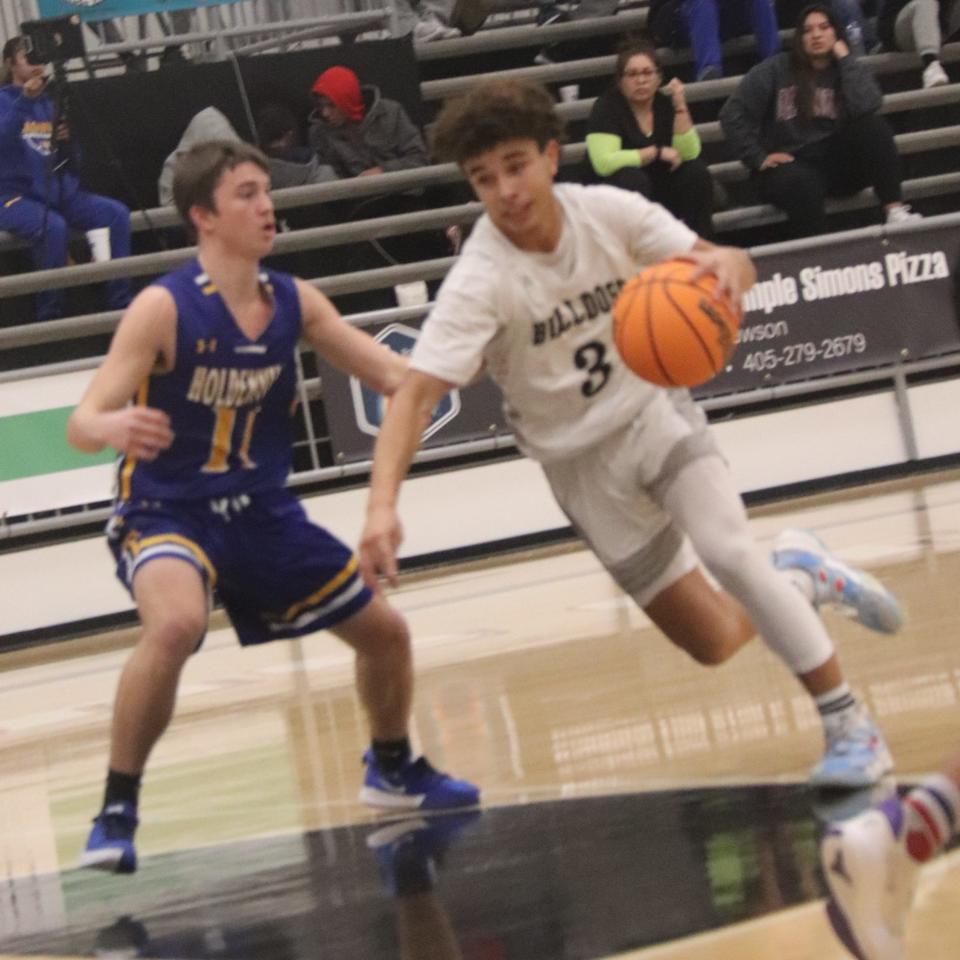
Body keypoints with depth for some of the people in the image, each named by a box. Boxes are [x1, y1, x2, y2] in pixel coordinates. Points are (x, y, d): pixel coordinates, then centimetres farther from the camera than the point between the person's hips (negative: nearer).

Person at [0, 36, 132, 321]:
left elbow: (70, 160, 15)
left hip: (60, 194, 6)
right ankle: (49, 316, -24)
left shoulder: (52, 101, 14)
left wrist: (67, 140, -7)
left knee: (116, 212, -17)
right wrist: (24, 100, -32)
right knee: (53, 226, -36)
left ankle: (120, 305, -14)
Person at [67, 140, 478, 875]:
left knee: (385, 632, 13)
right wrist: (115, 428, -47)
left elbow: (400, 377, 4)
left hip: (263, 513, 6)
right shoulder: (163, 309, -18)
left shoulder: (295, 302, -2)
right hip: (167, 513, -6)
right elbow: (82, 426, -23)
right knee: (177, 625, -38)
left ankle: (393, 770, 43)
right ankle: (117, 809, -23)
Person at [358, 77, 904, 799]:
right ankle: (800, 577, 32)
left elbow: (733, 266, -12)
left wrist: (727, 265, -39)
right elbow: (416, 393, -34)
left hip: (654, 410, 1)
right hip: (583, 462, -1)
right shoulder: (480, 280, -25)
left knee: (729, 551, -25)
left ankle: (850, 726, -11)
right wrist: (384, 503, -49)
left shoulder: (608, 211, -16)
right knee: (713, 644, -2)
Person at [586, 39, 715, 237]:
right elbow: (604, 162, -29)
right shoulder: (607, 107, -14)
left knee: (697, 172, -19)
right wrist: (657, 152, -24)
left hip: (660, 188, 4)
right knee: (632, 178, -34)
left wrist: (680, 107, -22)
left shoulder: (666, 103, -2)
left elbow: (688, 154, -13)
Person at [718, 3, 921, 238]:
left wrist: (844, 57, -7)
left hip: (838, 163, 3)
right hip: (792, 165, -3)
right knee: (804, 185, -39)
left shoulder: (847, 70, 8)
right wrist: (759, 158, -9)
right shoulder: (775, 70, 2)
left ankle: (895, 212, -30)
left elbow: (866, 107, -14)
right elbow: (733, 114, -1)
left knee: (873, 125, -24)